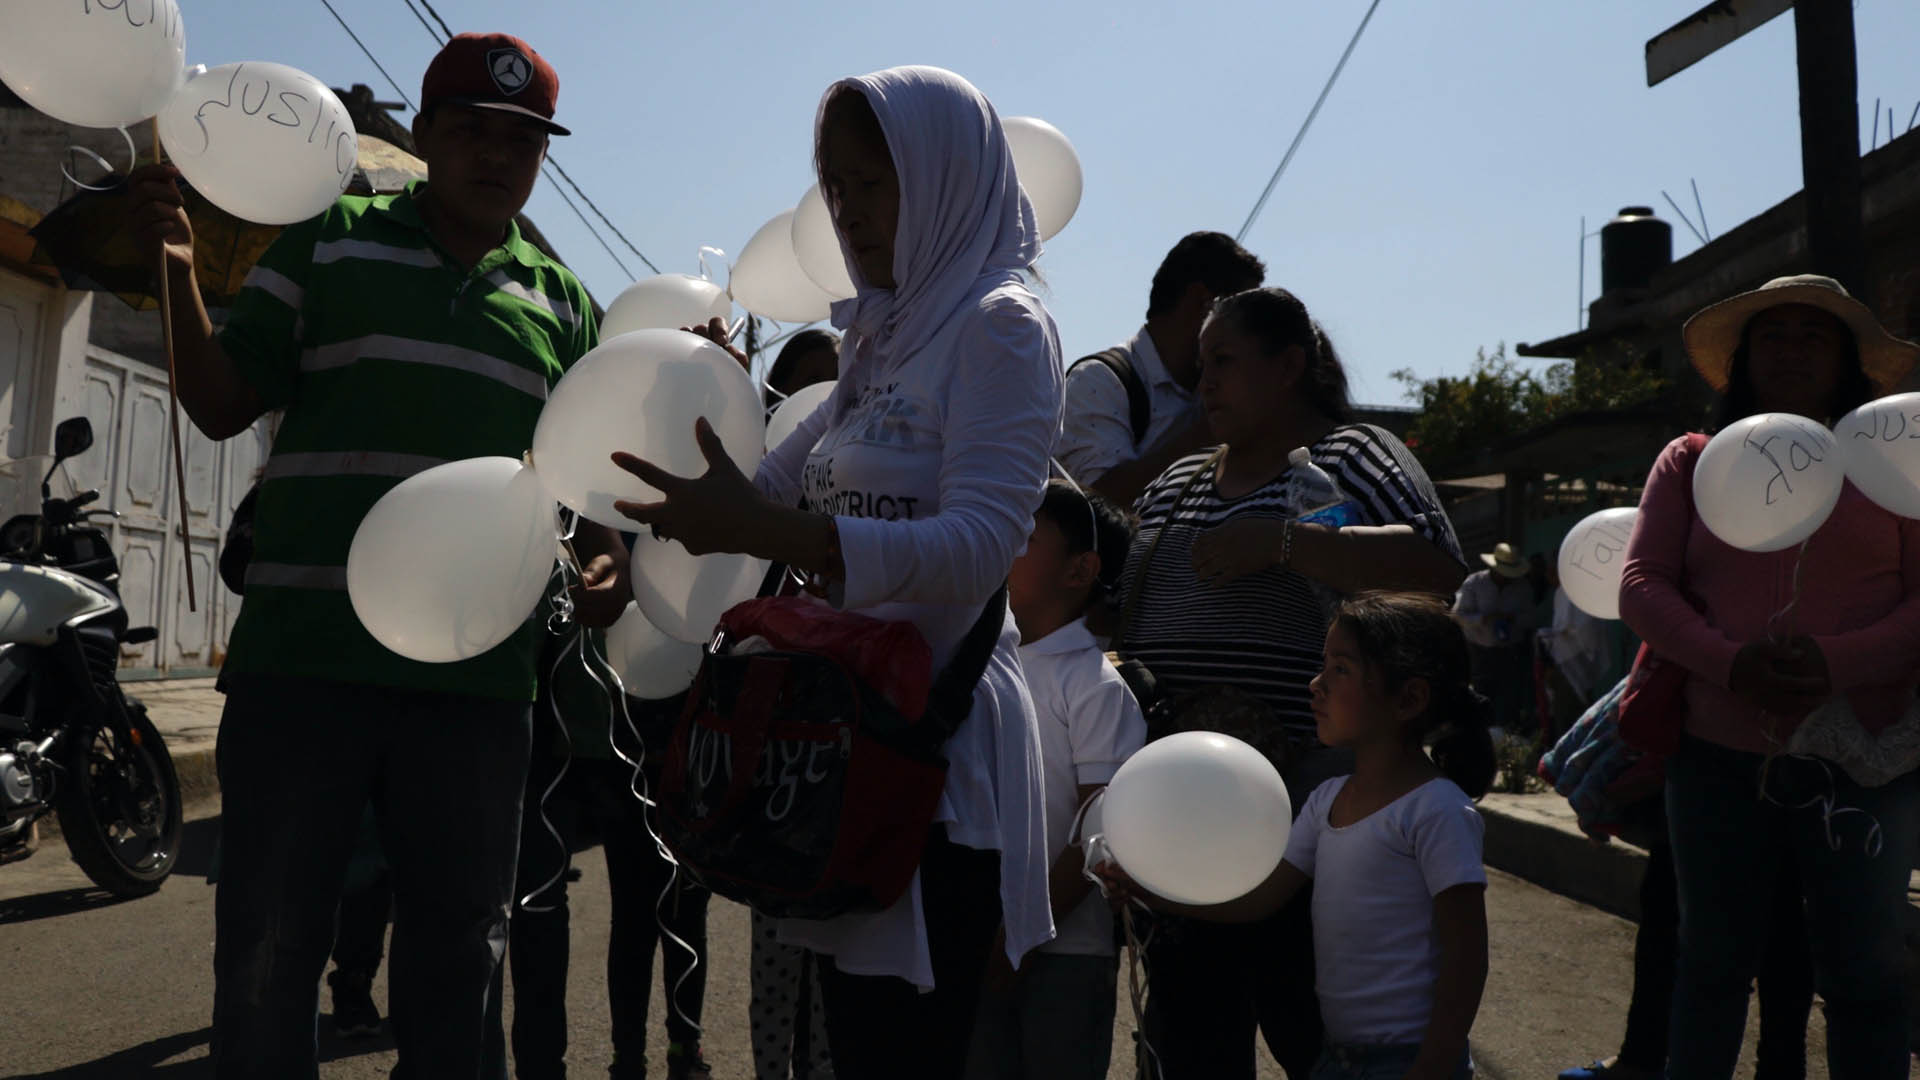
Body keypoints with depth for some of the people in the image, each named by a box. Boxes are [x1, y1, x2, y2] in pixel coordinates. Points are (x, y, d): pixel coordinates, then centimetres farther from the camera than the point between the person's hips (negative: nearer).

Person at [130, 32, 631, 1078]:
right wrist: (181, 274, -9)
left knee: (458, 947, 12)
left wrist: (606, 556, -2)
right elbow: (222, 405, 6)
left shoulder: (561, 302, 14)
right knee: (267, 945, 6)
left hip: (475, 672, 2)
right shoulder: (328, 244, 7)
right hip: (304, 651, -2)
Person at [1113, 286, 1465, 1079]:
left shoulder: (1350, 455, 0)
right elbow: (1121, 608, 25)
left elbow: (1437, 568, -16)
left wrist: (1280, 541, -22)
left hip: (1302, 806, -6)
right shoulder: (1175, 485, 19)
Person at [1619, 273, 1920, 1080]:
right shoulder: (1691, 462, 9)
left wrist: (1835, 662, -19)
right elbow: (1640, 585, 1)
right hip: (1719, 758, 1)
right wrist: (1729, 663, -16)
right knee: (1712, 960, 13)